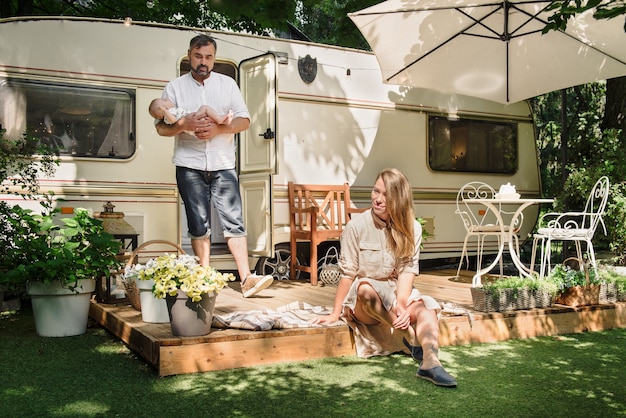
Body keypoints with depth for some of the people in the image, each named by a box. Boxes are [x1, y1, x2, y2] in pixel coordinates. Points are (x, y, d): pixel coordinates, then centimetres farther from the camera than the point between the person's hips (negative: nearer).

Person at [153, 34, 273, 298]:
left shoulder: (227, 84, 10)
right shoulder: (175, 87, 8)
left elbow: (244, 120, 3)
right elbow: (161, 127, 4)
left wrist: (218, 129, -14)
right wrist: (183, 125, -17)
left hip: (223, 165, 0)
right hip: (189, 166, 0)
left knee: (234, 221, -6)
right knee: (199, 225, 3)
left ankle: (246, 279, -7)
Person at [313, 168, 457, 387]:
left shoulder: (412, 229, -1)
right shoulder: (357, 226, -10)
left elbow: (407, 270, -9)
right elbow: (347, 274, -8)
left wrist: (401, 304, -25)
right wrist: (335, 314, -8)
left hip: (397, 295, 3)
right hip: (363, 304, -3)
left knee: (425, 308, -28)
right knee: (365, 288, -37)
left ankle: (430, 363, -51)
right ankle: (411, 338, -28)